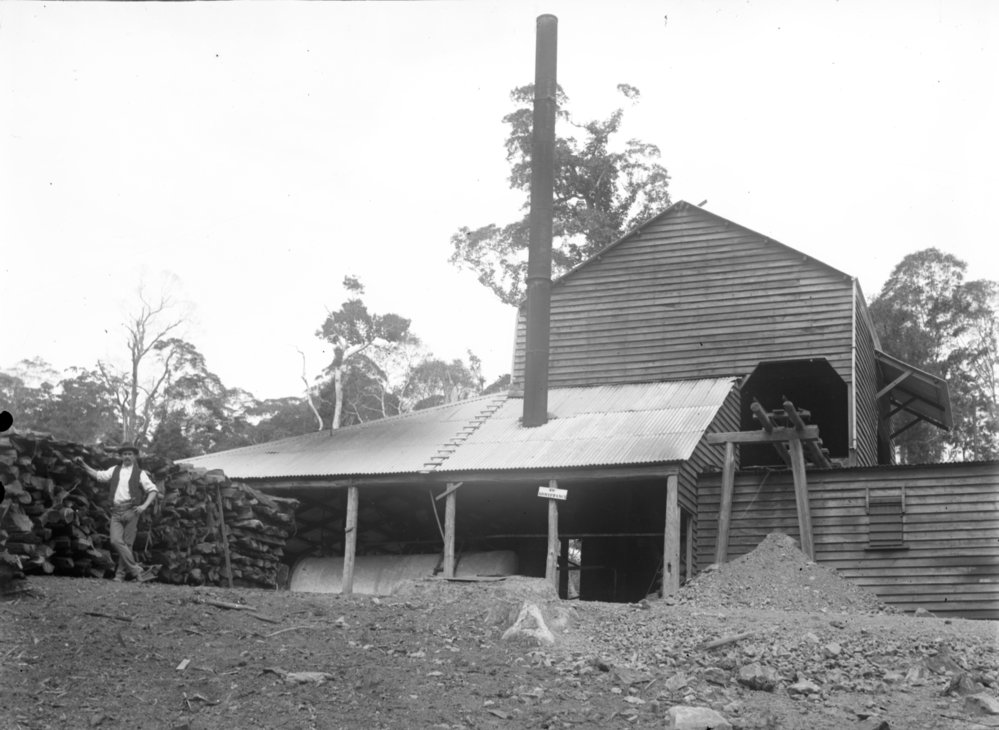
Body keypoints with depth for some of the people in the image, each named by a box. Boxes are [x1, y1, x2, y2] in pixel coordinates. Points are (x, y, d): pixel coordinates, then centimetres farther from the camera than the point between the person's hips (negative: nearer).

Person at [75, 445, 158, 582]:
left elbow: (153, 490, 4)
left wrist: (144, 506, -9)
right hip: (116, 512, 3)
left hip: (131, 511, -3)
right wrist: (83, 464, 8)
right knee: (116, 541, -14)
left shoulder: (139, 473, 7)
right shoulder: (115, 470, 17)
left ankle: (121, 574, 5)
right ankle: (137, 571, -13)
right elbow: (99, 475, 15)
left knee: (127, 544, -4)